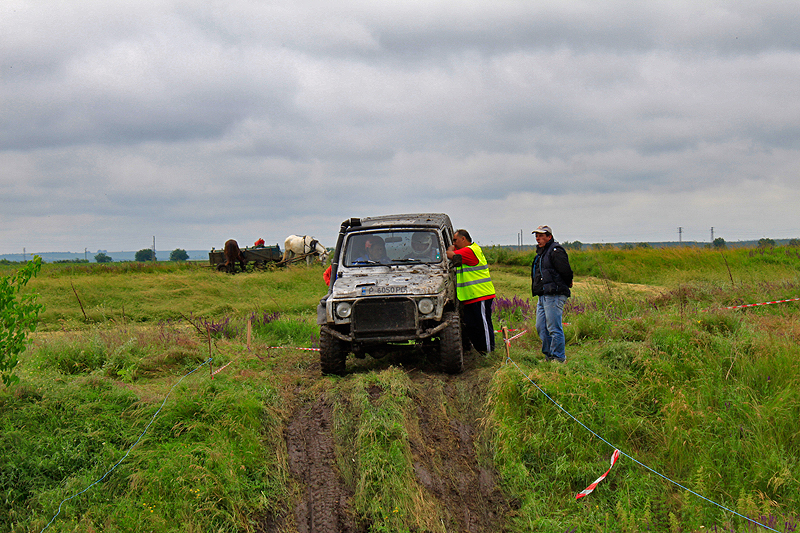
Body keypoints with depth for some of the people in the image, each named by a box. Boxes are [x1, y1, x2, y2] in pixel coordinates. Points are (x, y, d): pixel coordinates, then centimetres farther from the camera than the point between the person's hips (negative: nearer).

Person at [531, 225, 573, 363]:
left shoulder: (556, 250, -10)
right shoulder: (541, 252, 21)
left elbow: (566, 272, -16)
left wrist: (562, 286, 0)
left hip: (554, 295, -10)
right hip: (543, 296, 10)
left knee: (554, 328, -8)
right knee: (541, 327, 12)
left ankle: (559, 358, -1)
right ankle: (549, 356, 21)